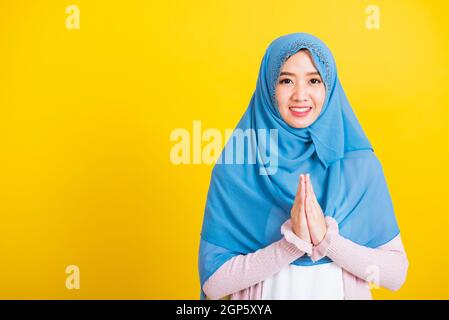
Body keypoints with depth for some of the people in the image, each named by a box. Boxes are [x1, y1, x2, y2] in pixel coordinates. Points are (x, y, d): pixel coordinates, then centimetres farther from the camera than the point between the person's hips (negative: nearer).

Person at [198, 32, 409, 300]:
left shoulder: (360, 163, -11)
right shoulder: (234, 166, -15)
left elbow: (396, 274, -10)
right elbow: (212, 281, -17)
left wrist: (326, 238, -24)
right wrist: (292, 241, -26)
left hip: (343, 292, 1)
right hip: (267, 294, -1)